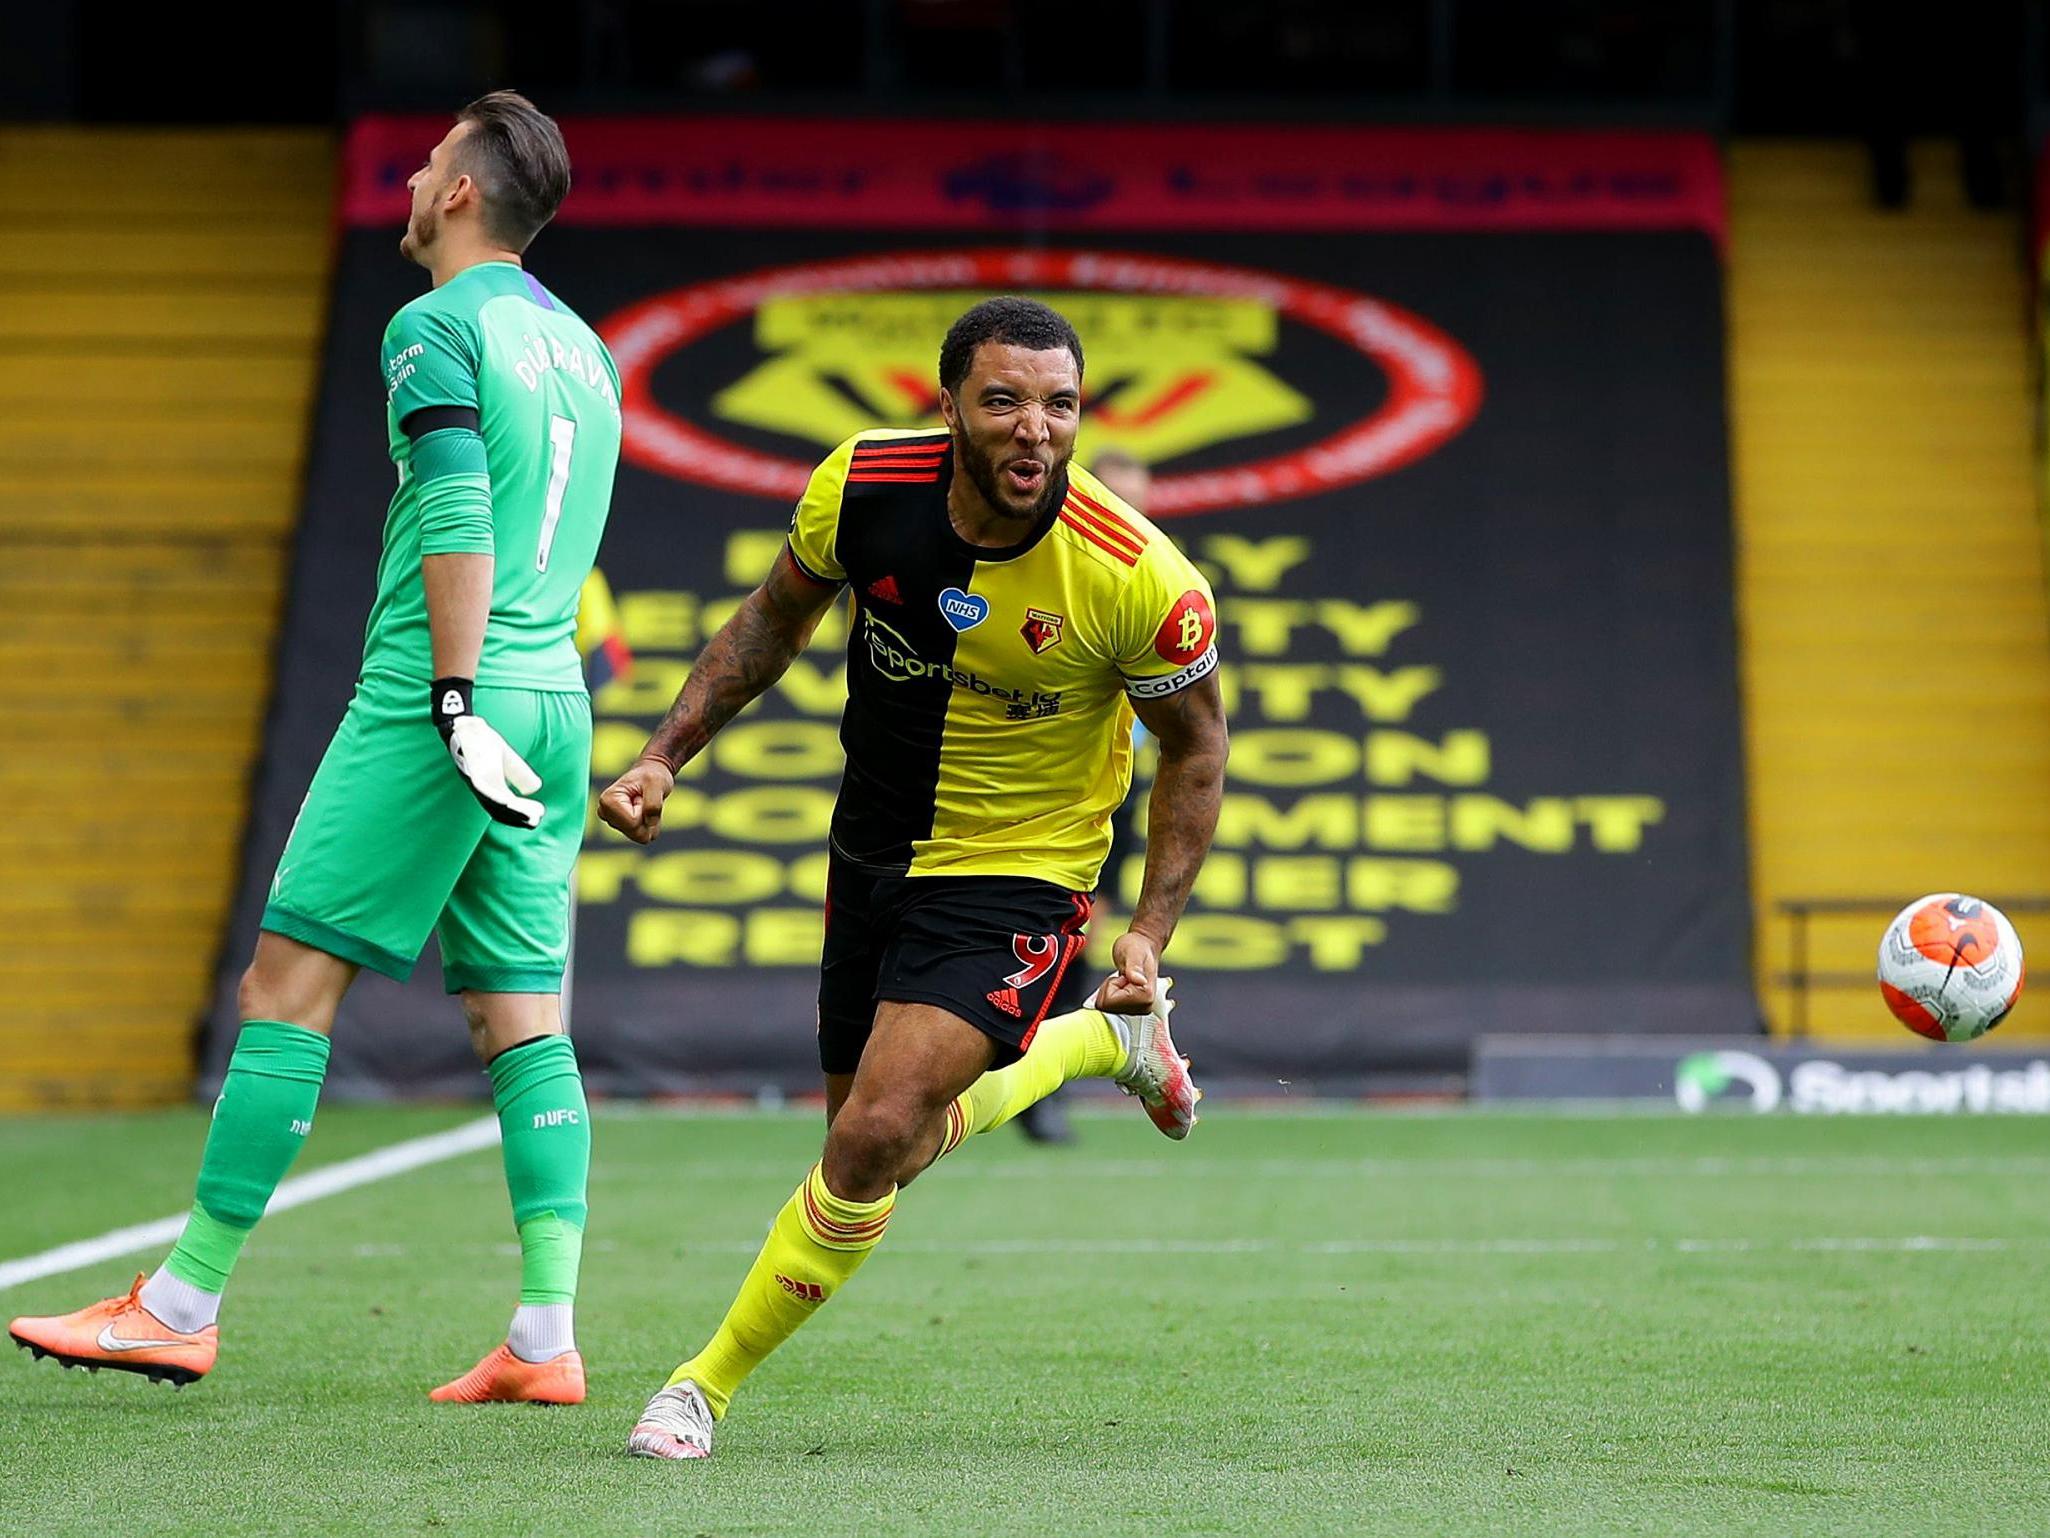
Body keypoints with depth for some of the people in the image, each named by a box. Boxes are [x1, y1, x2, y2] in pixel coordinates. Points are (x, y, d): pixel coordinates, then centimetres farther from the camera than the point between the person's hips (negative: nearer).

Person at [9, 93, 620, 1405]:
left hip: (432, 701, -8)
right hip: (556, 700, 8)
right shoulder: (582, 348, 18)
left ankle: (183, 1307, -2)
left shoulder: (435, 326, -6)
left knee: (291, 983, -4)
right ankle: (546, 1339, -5)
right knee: (523, 1017, 5)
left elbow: (459, 519, -17)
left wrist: (457, 703, -22)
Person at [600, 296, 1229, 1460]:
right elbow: (777, 617, 4)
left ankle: (707, 1385, -1)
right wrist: (666, 756, -3)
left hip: (1019, 872, -5)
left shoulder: (1142, 578, -25)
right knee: (874, 1147, 16)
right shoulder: (863, 487, -18)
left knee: (877, 1136, -20)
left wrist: (1150, 934, -13)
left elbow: (1196, 747, -7)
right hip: (874, 850, 5)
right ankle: (1103, 1040, 42)